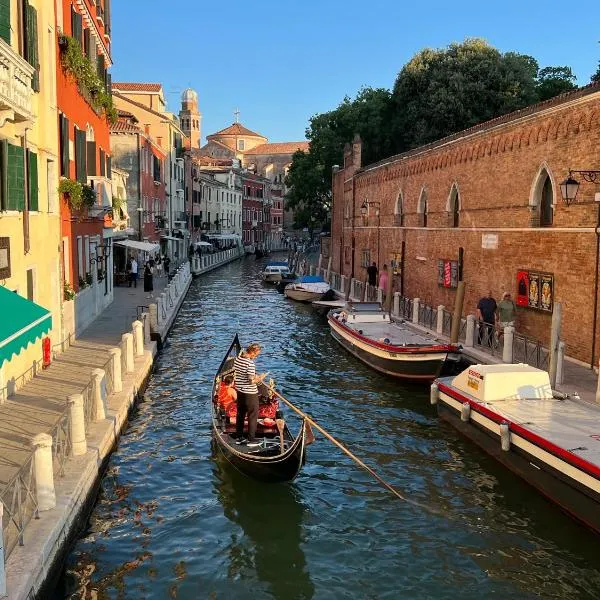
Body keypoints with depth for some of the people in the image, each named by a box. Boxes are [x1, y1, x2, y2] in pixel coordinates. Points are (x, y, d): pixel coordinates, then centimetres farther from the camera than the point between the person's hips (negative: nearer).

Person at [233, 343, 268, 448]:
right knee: (253, 415, 5)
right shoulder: (250, 363, -25)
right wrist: (260, 378, -7)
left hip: (240, 391, 8)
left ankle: (239, 437, 27)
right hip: (250, 393, -8)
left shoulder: (237, 359, 1)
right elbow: (251, 381, -26)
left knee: (240, 414, 18)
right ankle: (251, 440, 10)